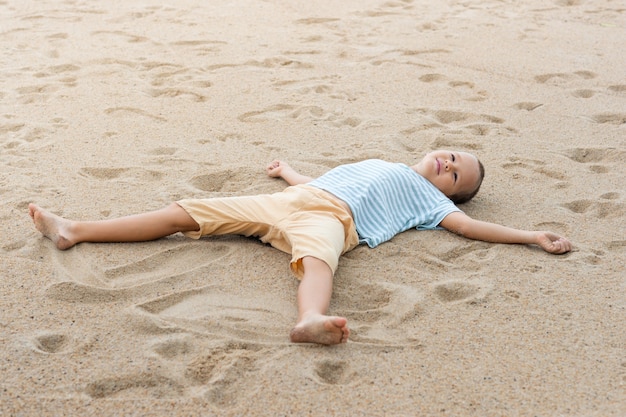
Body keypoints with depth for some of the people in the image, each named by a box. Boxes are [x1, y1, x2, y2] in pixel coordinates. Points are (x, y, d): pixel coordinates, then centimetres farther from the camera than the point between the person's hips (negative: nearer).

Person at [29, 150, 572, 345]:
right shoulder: (376, 165, 36)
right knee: (190, 211, -3)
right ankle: (76, 231, -4)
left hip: (331, 219, -5)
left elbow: (469, 225, 7)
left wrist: (534, 237, 1)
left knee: (316, 257, -43)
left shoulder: (429, 199, 18)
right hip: (288, 202, 6)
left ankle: (311, 322, -74)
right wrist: (291, 173, 58)